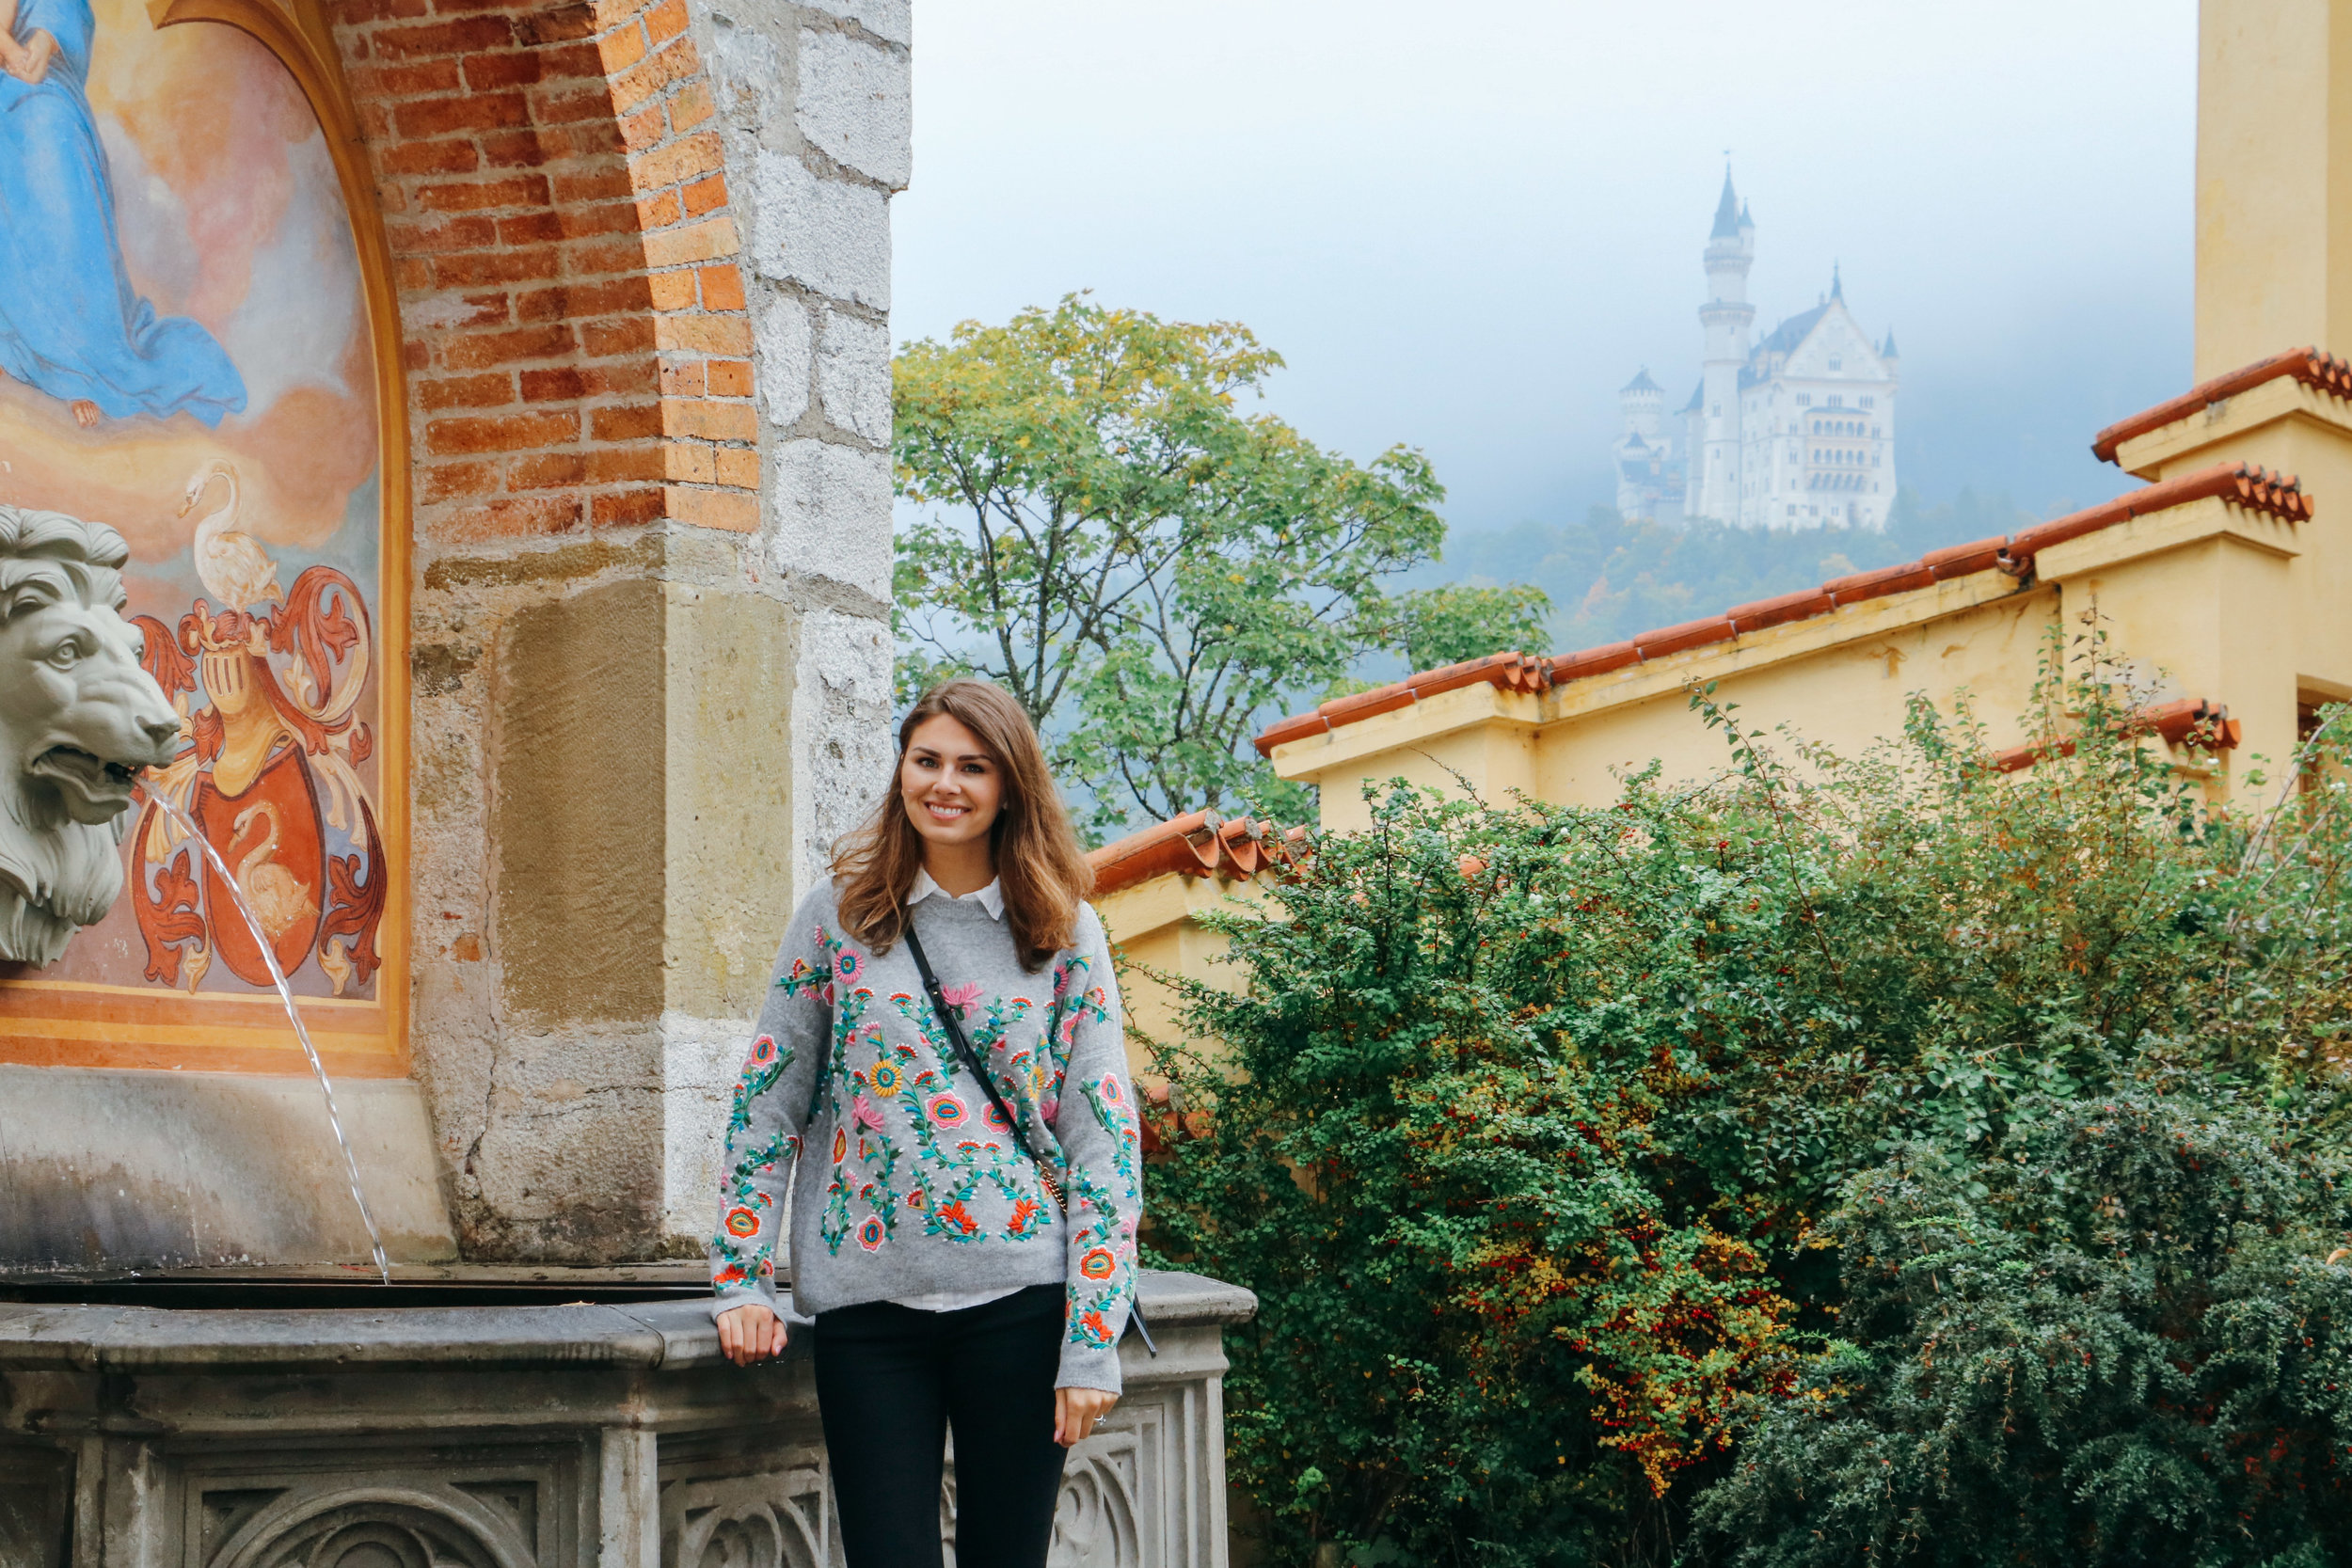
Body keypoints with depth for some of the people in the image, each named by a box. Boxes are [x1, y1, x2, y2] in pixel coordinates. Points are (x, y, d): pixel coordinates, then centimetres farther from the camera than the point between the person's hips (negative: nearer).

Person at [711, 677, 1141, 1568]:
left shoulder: (1065, 933, 4)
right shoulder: (839, 916, 5)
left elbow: (1106, 1137, 1)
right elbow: (766, 1104, 8)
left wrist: (1093, 1344, -5)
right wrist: (740, 1282, 1)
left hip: (1020, 1300, 0)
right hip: (867, 1303, 0)